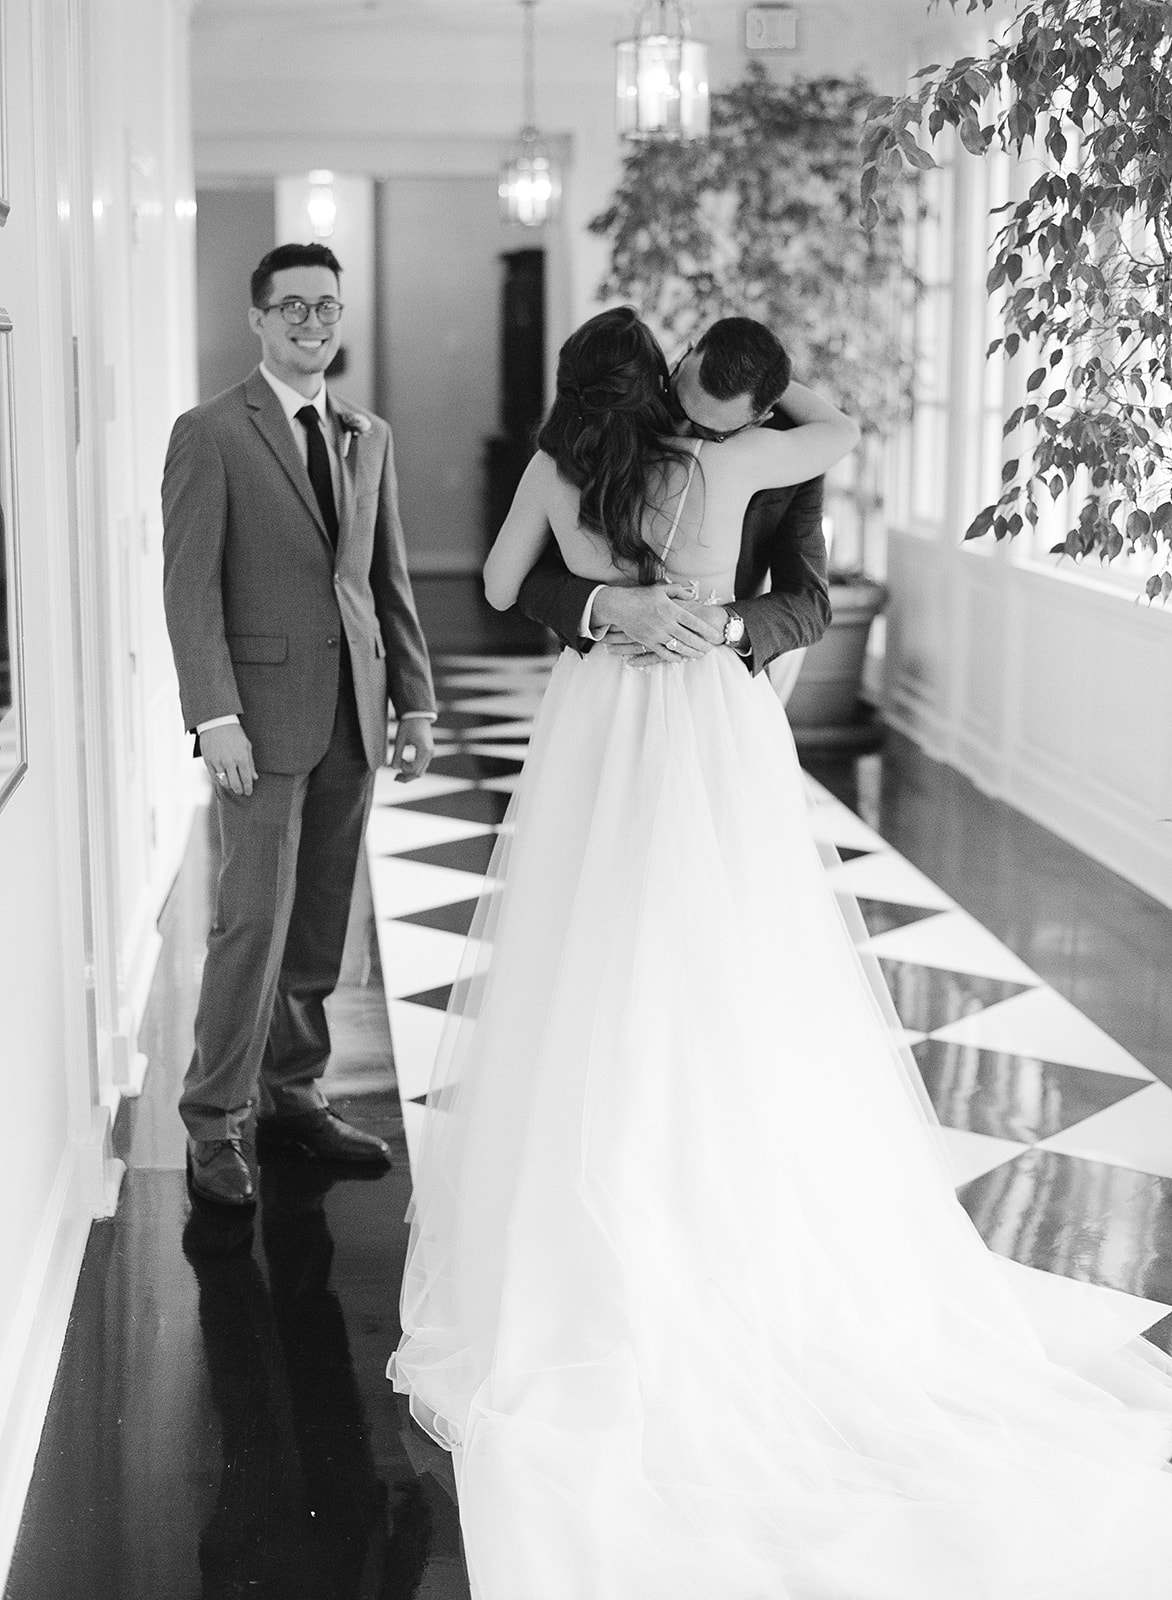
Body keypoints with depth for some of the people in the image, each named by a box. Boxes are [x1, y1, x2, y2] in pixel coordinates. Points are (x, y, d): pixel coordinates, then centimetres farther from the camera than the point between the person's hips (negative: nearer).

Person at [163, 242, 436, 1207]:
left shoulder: (371, 437, 14)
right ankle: (217, 1121, 4)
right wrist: (214, 715, -16)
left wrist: (417, 698, 11)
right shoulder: (210, 434, -3)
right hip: (264, 711, -5)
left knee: (321, 923, 10)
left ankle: (290, 1094, 22)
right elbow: (190, 585, -8)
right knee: (255, 918, -7)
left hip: (354, 712, 6)